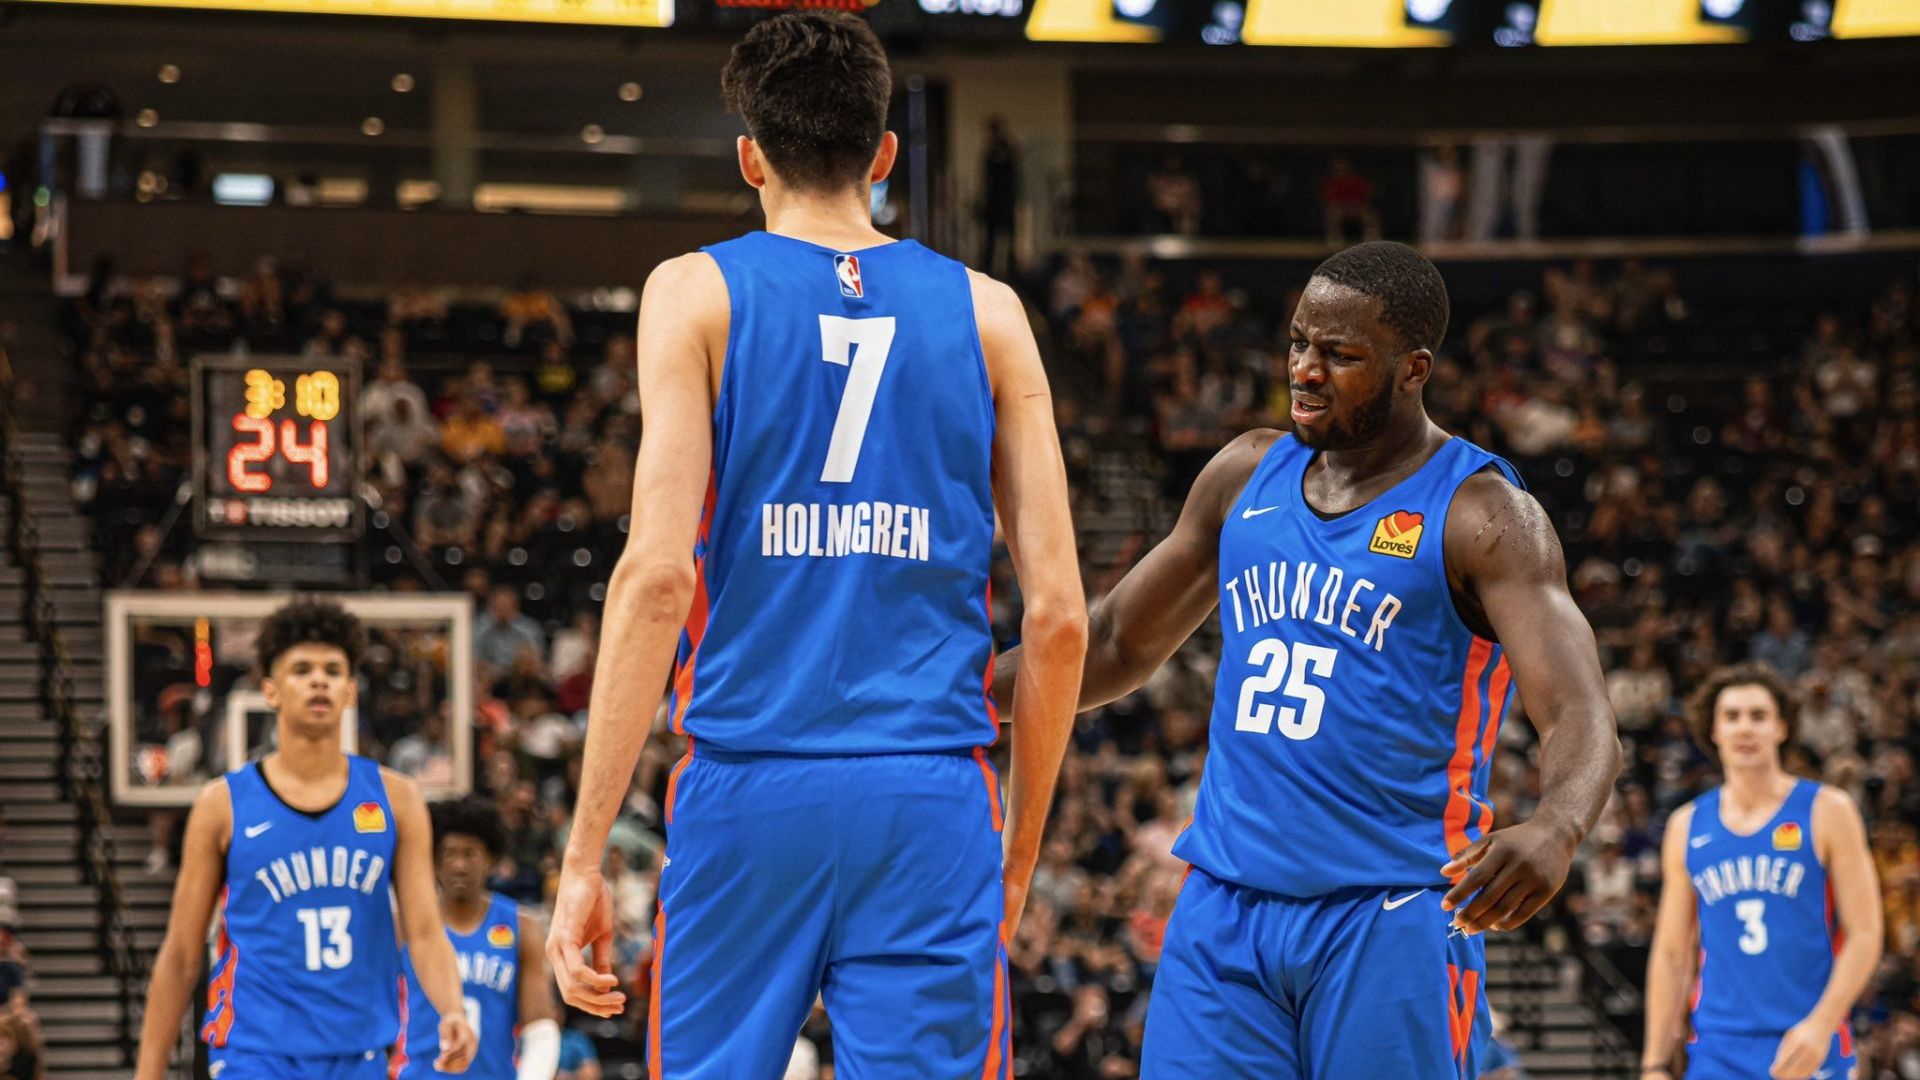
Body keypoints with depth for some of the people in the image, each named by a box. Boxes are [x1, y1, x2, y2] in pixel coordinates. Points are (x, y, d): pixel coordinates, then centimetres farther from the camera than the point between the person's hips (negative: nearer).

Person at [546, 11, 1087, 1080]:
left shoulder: (697, 293, 4)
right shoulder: (986, 310, 10)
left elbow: (658, 572, -7)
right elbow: (1060, 614, 6)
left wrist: (584, 854, -7)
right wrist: (1021, 853, 17)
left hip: (750, 789, -1)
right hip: (934, 797, 1)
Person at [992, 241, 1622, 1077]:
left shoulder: (1482, 514, -7)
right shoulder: (1247, 475, 12)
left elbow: (1583, 720, -18)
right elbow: (1120, 643, 24)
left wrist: (1556, 831, -40)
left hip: (1391, 918, -5)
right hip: (1225, 909, 5)